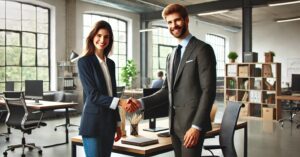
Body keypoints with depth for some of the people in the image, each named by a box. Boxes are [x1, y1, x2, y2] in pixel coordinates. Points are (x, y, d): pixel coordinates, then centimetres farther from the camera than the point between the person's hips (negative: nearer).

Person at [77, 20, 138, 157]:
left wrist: (117, 123, 14)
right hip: (93, 123, -6)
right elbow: (92, 94, -15)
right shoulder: (84, 62, -8)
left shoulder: (110, 63, 12)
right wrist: (120, 102, -26)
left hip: (109, 122, 6)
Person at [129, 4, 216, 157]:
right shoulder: (171, 56, 15)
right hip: (175, 123, 7)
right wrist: (141, 102, -1)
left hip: (192, 122, -7)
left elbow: (208, 90, -14)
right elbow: (167, 91, 14)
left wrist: (197, 126, -20)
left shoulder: (202, 49, -8)